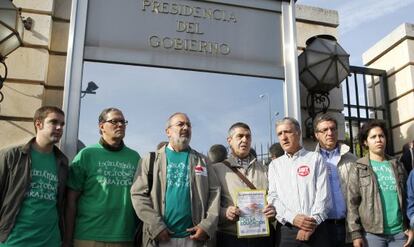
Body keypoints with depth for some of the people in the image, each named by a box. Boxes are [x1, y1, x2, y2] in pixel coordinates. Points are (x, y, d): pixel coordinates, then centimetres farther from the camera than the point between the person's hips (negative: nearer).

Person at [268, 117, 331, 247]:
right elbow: (273, 197, 2)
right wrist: (292, 218, -13)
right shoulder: (275, 165, 10)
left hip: (316, 229, -1)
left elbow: (323, 194, -3)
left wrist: (313, 221, -14)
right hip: (287, 231, 2)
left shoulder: (315, 158, 5)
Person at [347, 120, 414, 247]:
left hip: (400, 232, 3)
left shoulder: (397, 166, 10)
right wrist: (355, 233, -10)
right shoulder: (358, 168, -1)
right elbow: (352, 202, -5)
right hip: (372, 233, -3)